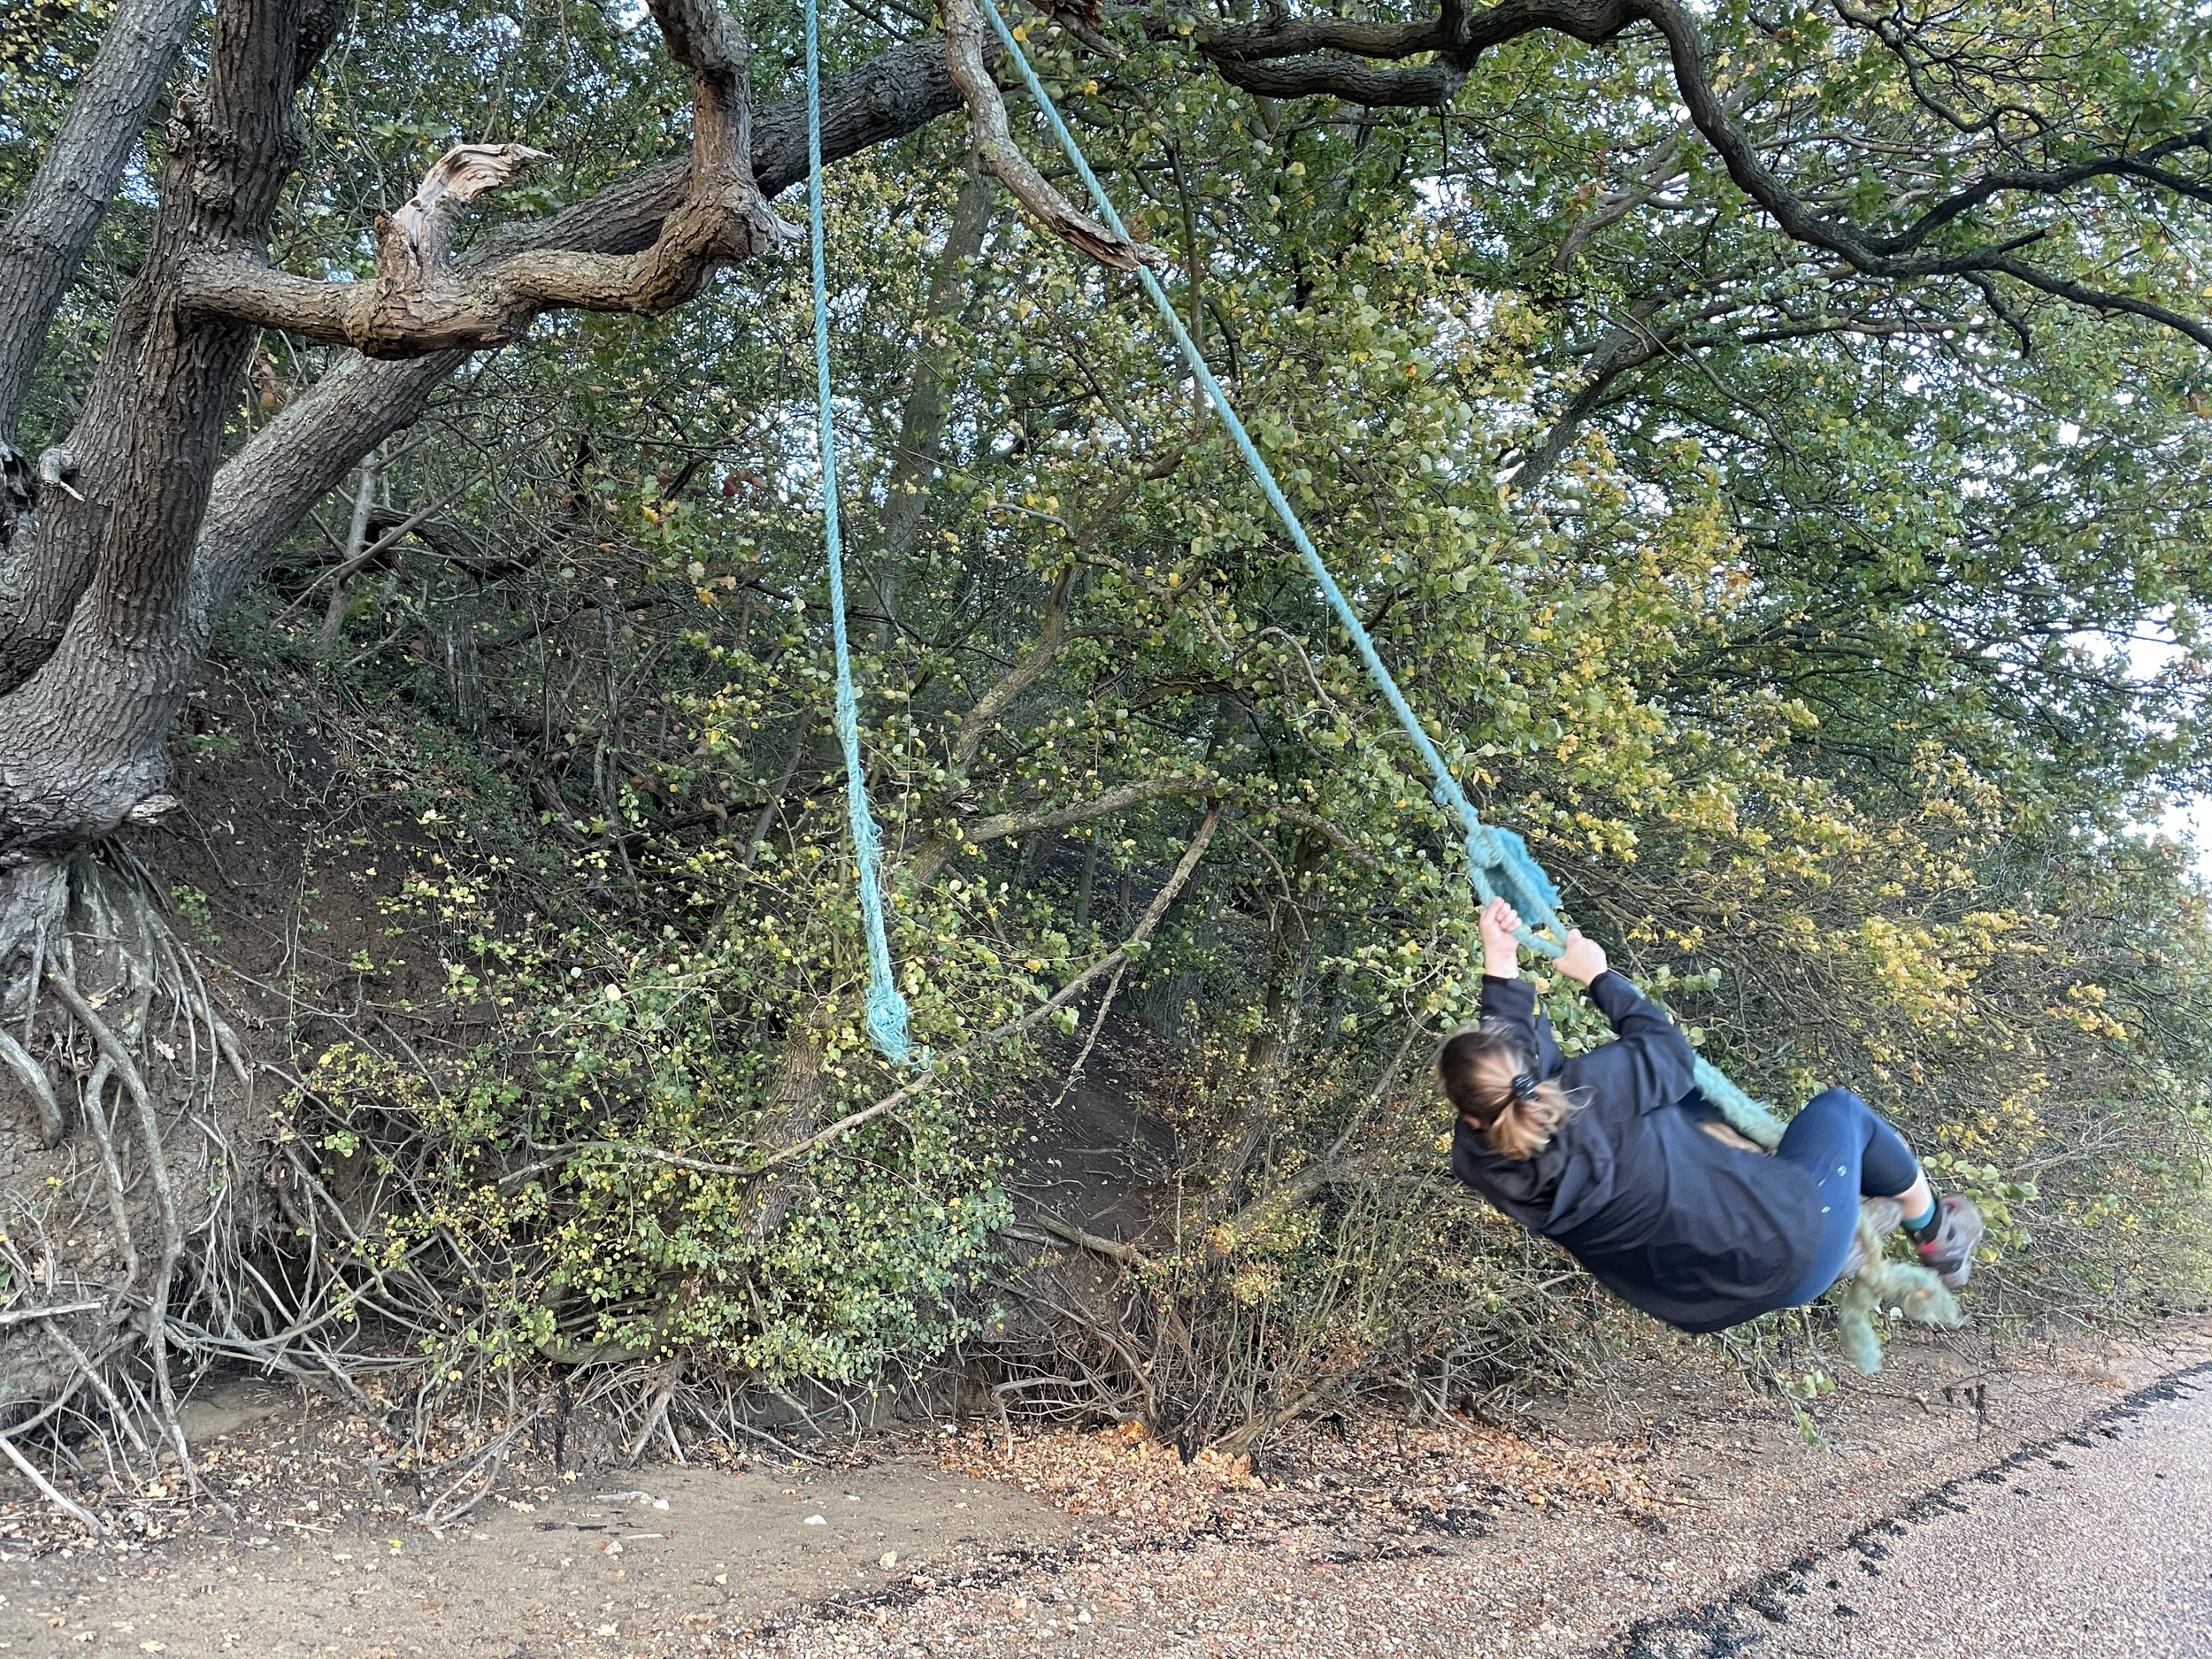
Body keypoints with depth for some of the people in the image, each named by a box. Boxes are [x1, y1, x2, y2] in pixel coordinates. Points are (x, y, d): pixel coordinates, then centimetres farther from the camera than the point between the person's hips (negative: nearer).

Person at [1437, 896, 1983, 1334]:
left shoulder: (1483, 1164, -22)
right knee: (1839, 1109, 24)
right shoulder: (1594, 1089, -34)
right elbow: (1669, 1048, -8)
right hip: (1795, 1245, -4)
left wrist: (1500, 966, -1)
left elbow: (1508, 1054, -1)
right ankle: (1934, 1232, 45)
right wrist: (1599, 977, 3)